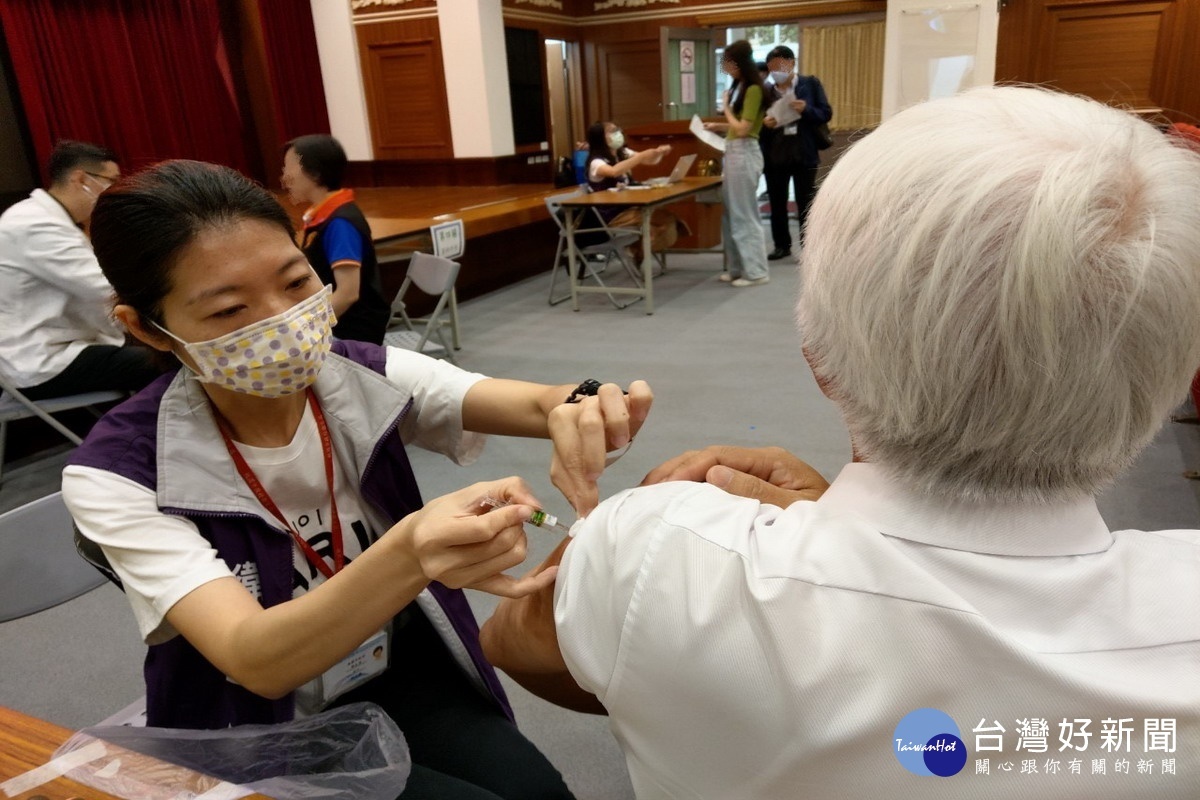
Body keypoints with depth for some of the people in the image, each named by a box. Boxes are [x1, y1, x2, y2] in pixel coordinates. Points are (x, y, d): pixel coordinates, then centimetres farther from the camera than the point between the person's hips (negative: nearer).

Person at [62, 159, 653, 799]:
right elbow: (254, 661, -30)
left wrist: (583, 411, -46)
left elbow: (540, 404, -21)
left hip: (404, 676, 3)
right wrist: (410, 554, -49)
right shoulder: (117, 474, -19)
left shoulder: (370, 379, -11)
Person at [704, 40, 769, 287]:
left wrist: (726, 108, -6)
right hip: (733, 153, 10)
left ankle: (755, 271, 3)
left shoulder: (753, 89, -14)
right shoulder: (740, 87, 14)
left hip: (744, 154, -10)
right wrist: (718, 126, 12)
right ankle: (738, 268, 21)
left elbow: (743, 129, -18)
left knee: (745, 214, -4)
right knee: (731, 213, 13)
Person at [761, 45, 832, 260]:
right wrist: (764, 123, -14)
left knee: (805, 203, 3)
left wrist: (806, 110, -19)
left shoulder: (810, 83, 1)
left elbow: (826, 114, -2)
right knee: (777, 203, 9)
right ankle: (782, 245, 21)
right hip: (774, 154, 3)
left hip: (803, 153, -2)